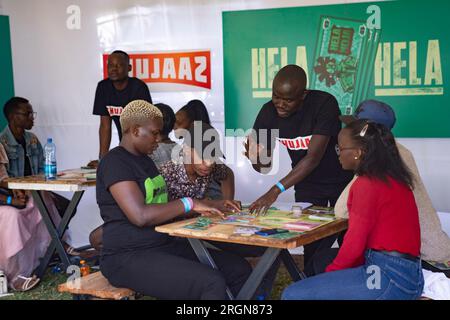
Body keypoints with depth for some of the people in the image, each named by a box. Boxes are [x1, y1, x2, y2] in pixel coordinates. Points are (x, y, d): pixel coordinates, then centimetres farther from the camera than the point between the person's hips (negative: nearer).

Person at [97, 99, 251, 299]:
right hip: (128, 258, -9)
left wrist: (210, 206, 6)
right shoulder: (114, 162, -12)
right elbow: (140, 215, -23)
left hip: (164, 246, 9)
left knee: (240, 269, -3)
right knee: (212, 283, -26)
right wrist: (190, 204, -16)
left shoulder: (144, 160, 18)